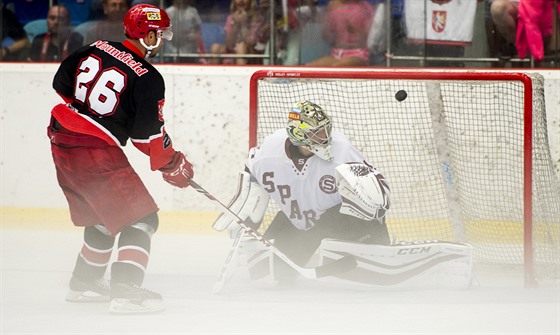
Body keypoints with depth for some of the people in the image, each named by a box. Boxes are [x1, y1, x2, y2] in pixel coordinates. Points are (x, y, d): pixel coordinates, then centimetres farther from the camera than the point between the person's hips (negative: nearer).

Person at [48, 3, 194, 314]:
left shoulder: (94, 49, 7)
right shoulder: (148, 78, -11)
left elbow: (61, 83, 17)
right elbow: (149, 135, -10)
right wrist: (173, 165, 5)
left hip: (62, 139, 8)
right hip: (96, 150, -8)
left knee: (102, 215, 25)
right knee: (140, 218, -5)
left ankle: (84, 283, 35)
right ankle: (125, 291, -19)